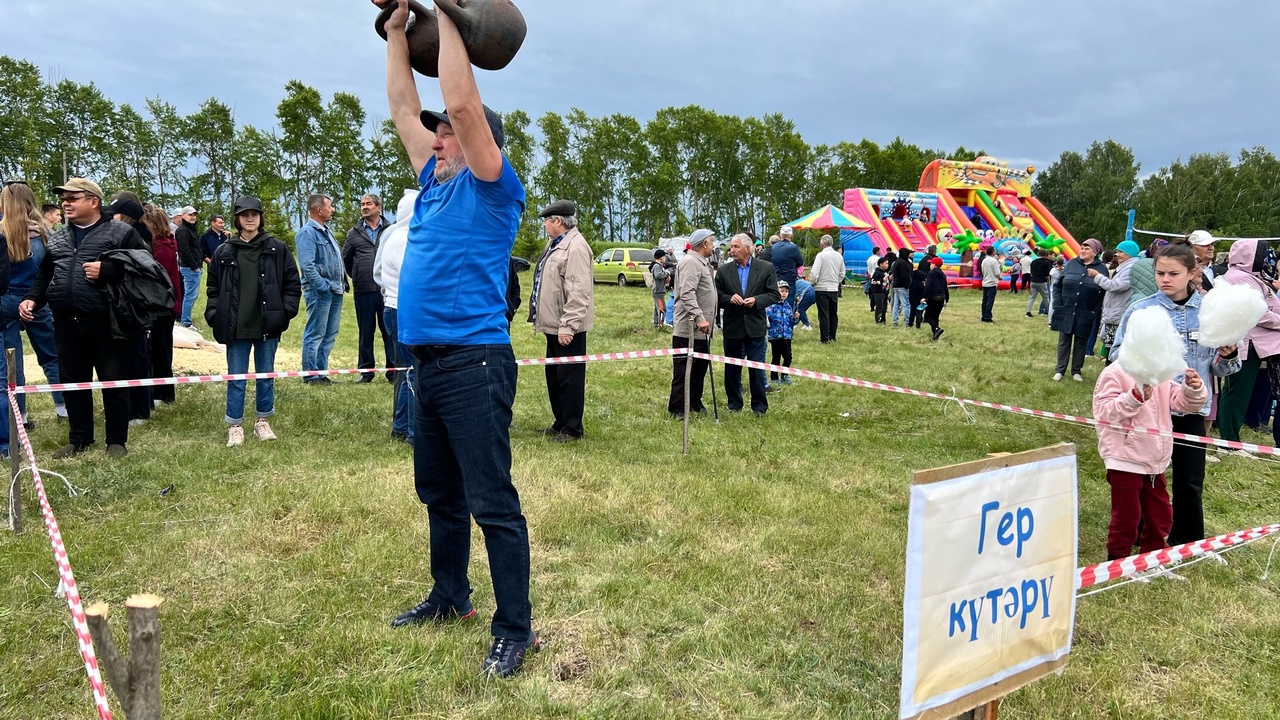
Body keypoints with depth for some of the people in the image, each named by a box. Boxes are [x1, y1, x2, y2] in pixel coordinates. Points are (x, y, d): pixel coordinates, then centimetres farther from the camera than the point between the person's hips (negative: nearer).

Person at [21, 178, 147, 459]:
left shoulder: (121, 233, -3)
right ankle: (79, 438, 28)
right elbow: (44, 275, 24)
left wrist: (106, 270, -19)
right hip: (67, 324, 6)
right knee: (72, 382, 14)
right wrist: (32, 299, 8)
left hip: (106, 322, -6)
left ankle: (117, 440, 15)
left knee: (114, 382, 2)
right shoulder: (56, 239, 17)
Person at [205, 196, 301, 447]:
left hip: (268, 325, 0)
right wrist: (214, 315, -1)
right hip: (235, 328, 0)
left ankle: (263, 421, 24)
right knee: (236, 378, 5)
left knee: (266, 375, 11)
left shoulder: (277, 249, 1)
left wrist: (285, 311, -5)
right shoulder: (224, 252, 4)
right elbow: (213, 287, 9)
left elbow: (292, 284, 3)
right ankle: (235, 426, 15)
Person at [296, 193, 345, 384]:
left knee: (329, 335, 12)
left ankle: (322, 372, 19)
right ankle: (311, 375, 2)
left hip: (335, 291, 9)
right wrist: (324, 286, -19)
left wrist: (341, 283, 15)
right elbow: (307, 266, -19)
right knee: (315, 334, -4)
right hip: (319, 291, -9)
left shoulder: (326, 231, 19)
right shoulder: (307, 232, -11)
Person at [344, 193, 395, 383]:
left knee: (390, 330, 2)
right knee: (365, 332, 9)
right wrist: (355, 277, 16)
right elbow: (345, 259, 19)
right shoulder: (354, 233, 9)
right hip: (363, 291, 2)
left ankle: (394, 370, 8)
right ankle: (365, 371, 16)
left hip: (387, 289, -2)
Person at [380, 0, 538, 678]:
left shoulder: (491, 188, -6)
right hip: (427, 362, 9)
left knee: (492, 502, -4)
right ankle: (450, 596, 35)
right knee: (440, 496, 19)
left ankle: (515, 629, 4)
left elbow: (461, 101, -16)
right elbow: (404, 107, 21)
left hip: (475, 363, -9)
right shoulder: (435, 184, 15)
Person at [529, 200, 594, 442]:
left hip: (567, 327, -10)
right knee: (554, 375, 17)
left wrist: (568, 326, -24)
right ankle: (560, 422, 29)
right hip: (554, 324, 10)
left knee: (569, 377, -1)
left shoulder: (575, 247, -18)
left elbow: (579, 291, -24)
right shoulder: (556, 244, 15)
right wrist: (542, 317, 21)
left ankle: (572, 429, 9)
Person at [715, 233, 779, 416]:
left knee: (757, 368, 1)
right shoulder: (723, 270, 2)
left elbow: (774, 295, -1)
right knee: (732, 368, 11)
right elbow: (717, 296, 4)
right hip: (732, 326, 2)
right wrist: (730, 298, -15)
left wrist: (756, 300, -16)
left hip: (755, 326, -2)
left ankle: (759, 406, 12)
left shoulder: (766, 268, -1)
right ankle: (734, 404, 24)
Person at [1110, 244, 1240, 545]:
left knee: (1189, 483, 10)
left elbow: (1218, 368, 5)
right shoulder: (1140, 309, -6)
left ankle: (1188, 543, 27)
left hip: (1192, 409, 1)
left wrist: (1228, 356, -16)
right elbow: (1117, 355, -2)